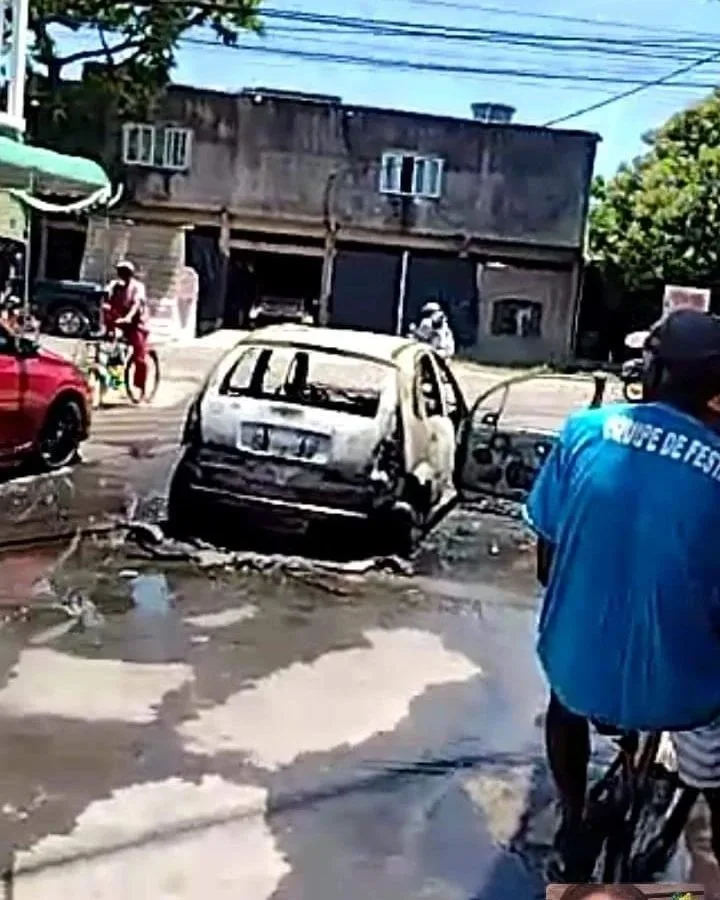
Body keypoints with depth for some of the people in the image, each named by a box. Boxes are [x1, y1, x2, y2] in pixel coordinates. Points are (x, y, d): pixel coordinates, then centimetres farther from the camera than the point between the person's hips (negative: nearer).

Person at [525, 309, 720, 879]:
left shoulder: (585, 431, -12)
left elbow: (546, 555, -2)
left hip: (579, 660, 2)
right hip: (671, 693, -2)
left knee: (567, 704, 37)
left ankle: (573, 826, 47)